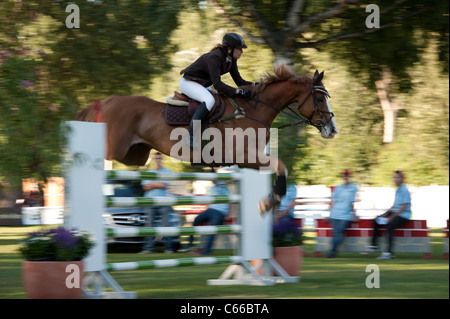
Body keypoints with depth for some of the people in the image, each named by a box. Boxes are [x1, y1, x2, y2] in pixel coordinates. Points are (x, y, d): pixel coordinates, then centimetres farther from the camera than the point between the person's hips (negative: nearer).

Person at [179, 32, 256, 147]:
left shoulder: (231, 60, 0)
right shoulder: (215, 57, -28)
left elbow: (239, 81, 5)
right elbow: (217, 84, -32)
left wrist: (254, 85, -12)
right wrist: (238, 91, -35)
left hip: (201, 85, 10)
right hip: (188, 82, -10)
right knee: (209, 100, -33)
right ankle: (191, 135, -34)